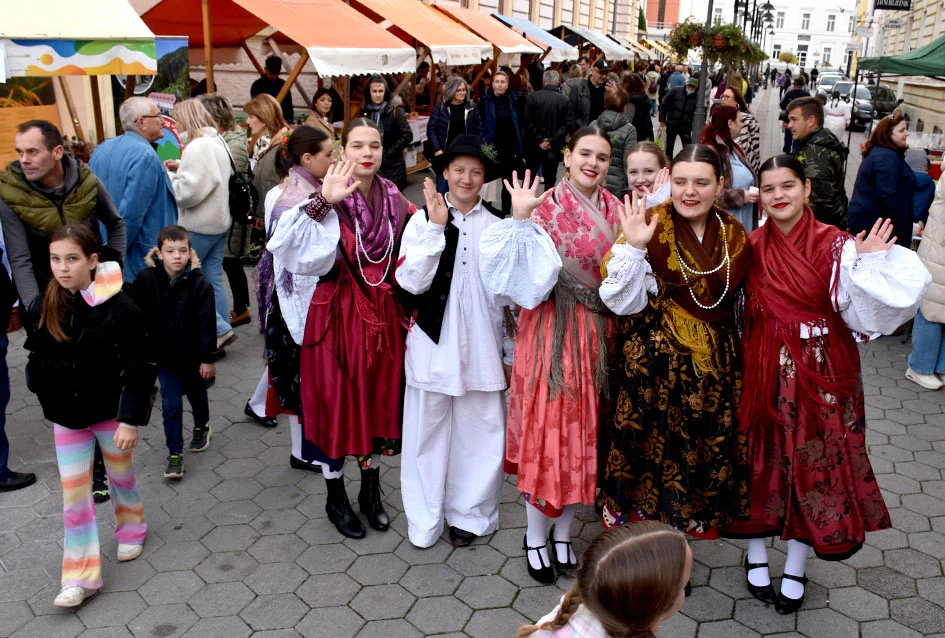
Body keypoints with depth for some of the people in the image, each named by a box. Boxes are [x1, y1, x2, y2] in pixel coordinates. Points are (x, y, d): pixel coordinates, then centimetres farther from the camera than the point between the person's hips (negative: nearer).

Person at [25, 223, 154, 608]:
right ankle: (81, 576, 15)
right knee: (73, 492, 7)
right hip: (66, 415, 4)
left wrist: (130, 419, -22)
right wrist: (44, 391, 8)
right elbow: (37, 353, 11)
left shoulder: (118, 308, -20)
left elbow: (137, 369, -19)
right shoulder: (49, 304, -5)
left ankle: (131, 529, 46)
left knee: (121, 477, 18)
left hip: (110, 411, -4)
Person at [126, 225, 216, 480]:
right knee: (171, 403, -2)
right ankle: (175, 454, 9)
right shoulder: (146, 280, -10)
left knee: (197, 394, 21)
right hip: (165, 354, 1)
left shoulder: (199, 284, -15)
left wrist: (207, 357, -11)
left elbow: (207, 323, -12)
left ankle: (202, 427, 49)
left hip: (193, 354, 0)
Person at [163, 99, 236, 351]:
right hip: (219, 221, 9)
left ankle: (219, 330, -4)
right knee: (213, 279, 12)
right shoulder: (217, 141, 13)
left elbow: (188, 191, -23)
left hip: (199, 226, -9)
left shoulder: (198, 147, -18)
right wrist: (181, 168, 7)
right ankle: (220, 333, 17)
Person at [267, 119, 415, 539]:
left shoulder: (396, 201, 3)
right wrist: (323, 202, -37)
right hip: (338, 314, -4)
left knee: (379, 398, 14)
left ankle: (371, 491, 35)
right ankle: (336, 500, 27)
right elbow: (288, 245, -29)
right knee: (336, 402, 7)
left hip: (384, 314, 4)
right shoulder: (328, 202, -11)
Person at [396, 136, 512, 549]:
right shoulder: (422, 220, -1)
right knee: (427, 431, 8)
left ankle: (468, 515, 27)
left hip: (481, 345, 1)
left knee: (479, 431, 7)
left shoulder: (497, 226, 2)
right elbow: (412, 282, -12)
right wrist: (436, 227, -16)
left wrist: (511, 352, 9)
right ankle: (425, 521, 25)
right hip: (432, 344, -1)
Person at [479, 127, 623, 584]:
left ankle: (563, 531, 29)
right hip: (551, 329, -5)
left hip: (598, 333, 5)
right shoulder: (545, 204, -6)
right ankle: (535, 537, 20)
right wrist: (520, 218, -30)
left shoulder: (614, 209, 10)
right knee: (546, 427, 0)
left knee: (585, 431, 11)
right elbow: (528, 272, -21)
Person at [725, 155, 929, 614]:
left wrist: (866, 263, -24)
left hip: (820, 373, -2)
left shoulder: (835, 245, -7)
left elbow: (858, 310, -15)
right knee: (763, 461, 11)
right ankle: (756, 556, 32)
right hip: (764, 371, 2)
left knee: (814, 466, 7)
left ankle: (795, 569, 27)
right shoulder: (753, 246, 2)